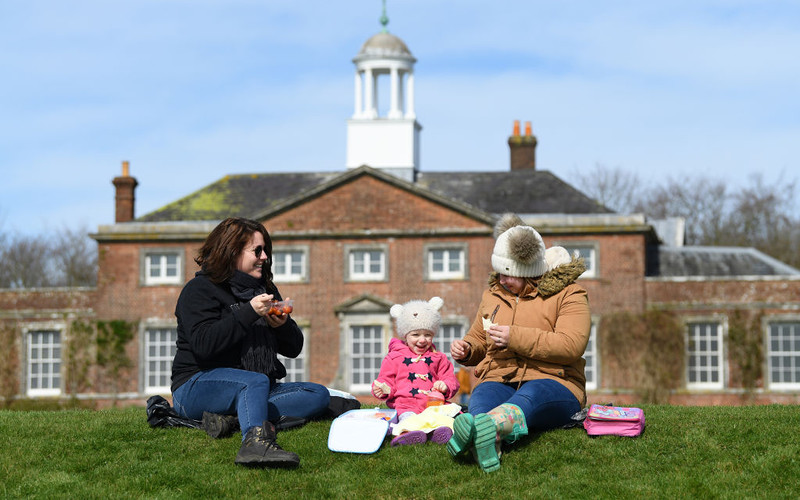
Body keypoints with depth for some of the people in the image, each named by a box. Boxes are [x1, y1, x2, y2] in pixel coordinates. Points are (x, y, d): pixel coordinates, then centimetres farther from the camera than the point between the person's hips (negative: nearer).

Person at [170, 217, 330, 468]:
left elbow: (294, 348, 17)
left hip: (255, 387, 8)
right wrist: (249, 313, -21)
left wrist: (283, 326, -6)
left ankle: (230, 417, -32)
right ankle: (255, 442, -68)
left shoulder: (265, 289, 19)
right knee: (256, 381, -36)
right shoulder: (200, 289, -3)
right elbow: (204, 345, -20)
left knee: (319, 395, -12)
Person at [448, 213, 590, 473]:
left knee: (528, 397, -42)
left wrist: (515, 337, -17)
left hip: (551, 382, -4)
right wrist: (466, 349, 9)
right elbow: (478, 339, 36)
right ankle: (485, 451, -72)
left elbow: (572, 345, -14)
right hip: (498, 380, 4)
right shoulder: (493, 294, 22)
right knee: (481, 400, -35)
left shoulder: (568, 294, 3)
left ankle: (477, 431, -77)